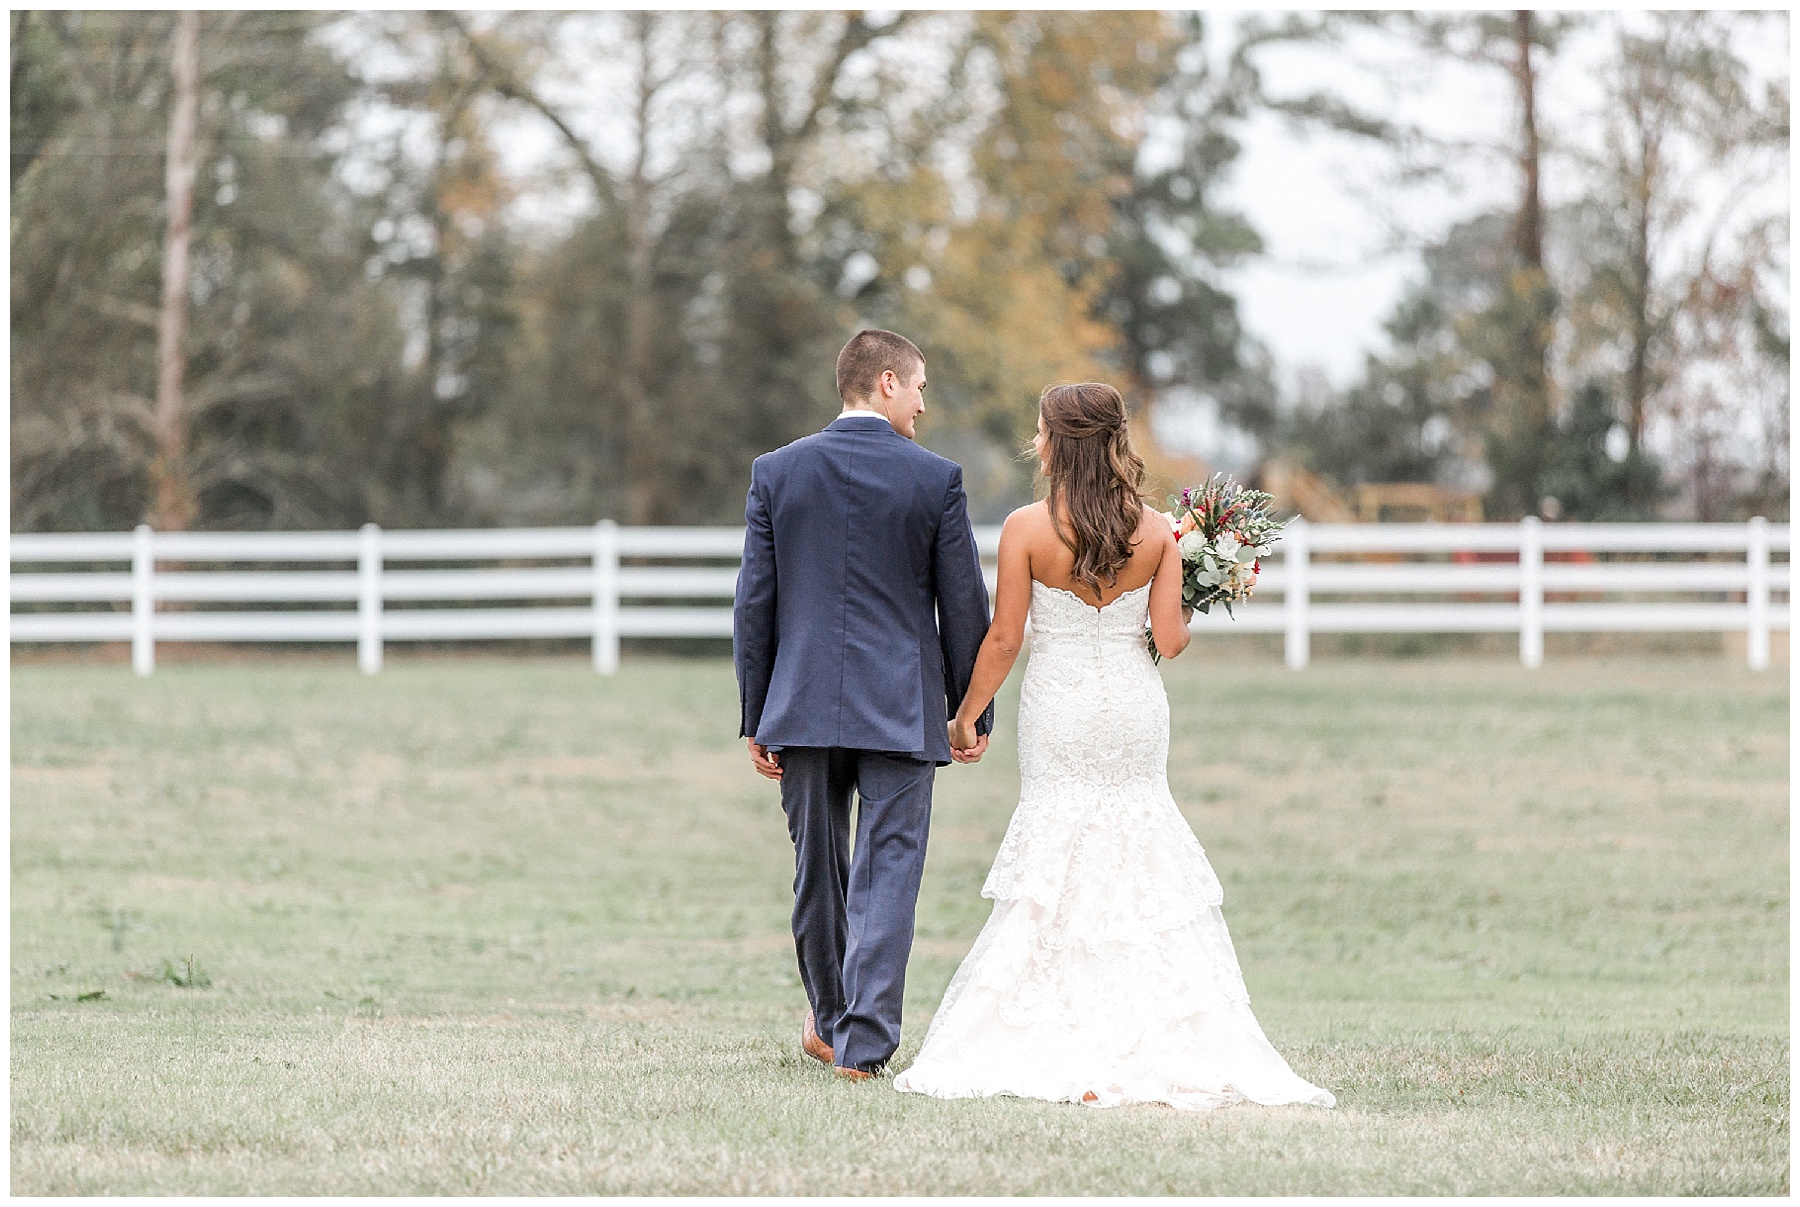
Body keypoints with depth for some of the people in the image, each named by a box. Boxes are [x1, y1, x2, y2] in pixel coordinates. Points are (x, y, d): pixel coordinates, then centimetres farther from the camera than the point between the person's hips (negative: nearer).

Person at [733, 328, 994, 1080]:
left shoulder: (776, 473, 2)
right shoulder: (936, 480, -4)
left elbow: (754, 603, 3)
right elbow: (964, 606, -1)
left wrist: (755, 717, 8)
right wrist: (974, 710, 9)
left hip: (805, 706, 3)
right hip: (903, 709, -3)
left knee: (817, 870, 16)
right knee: (887, 872, -1)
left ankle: (832, 1020, 32)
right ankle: (864, 1042, -8)